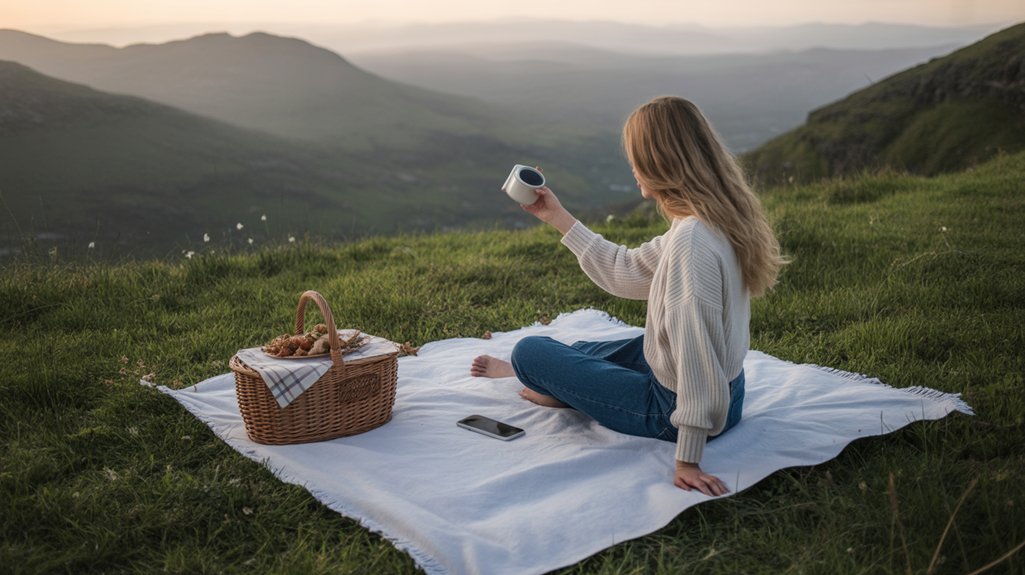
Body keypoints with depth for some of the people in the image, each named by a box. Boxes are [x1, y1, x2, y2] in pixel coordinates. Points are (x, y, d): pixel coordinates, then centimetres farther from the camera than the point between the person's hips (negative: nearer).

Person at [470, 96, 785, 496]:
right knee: (581, 350, 32)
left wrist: (687, 460, -28)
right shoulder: (712, 221, 0)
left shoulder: (690, 242, -31)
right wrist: (559, 218, 15)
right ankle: (525, 371, 57)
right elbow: (626, 271, 10)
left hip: (675, 409, -9)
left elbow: (697, 356, -32)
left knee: (530, 350, 1)